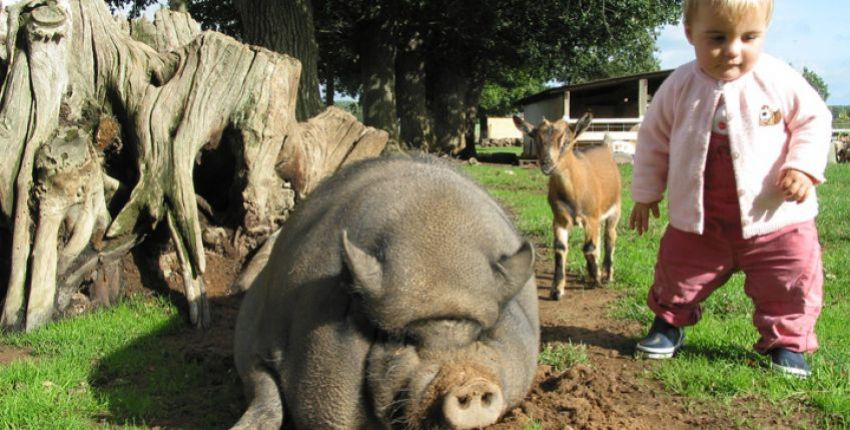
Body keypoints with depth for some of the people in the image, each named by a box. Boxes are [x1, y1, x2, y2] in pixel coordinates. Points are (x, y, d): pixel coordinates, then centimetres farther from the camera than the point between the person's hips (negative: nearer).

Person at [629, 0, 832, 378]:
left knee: (792, 282, 3)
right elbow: (653, 139, 4)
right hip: (698, 220, 1)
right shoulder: (679, 87, -7)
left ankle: (786, 342, 24)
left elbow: (814, 120, 0)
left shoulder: (780, 80, -11)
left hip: (774, 217, -1)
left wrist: (803, 167, -16)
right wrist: (645, 193, 7)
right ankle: (669, 323, 37)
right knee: (677, 272, 12)